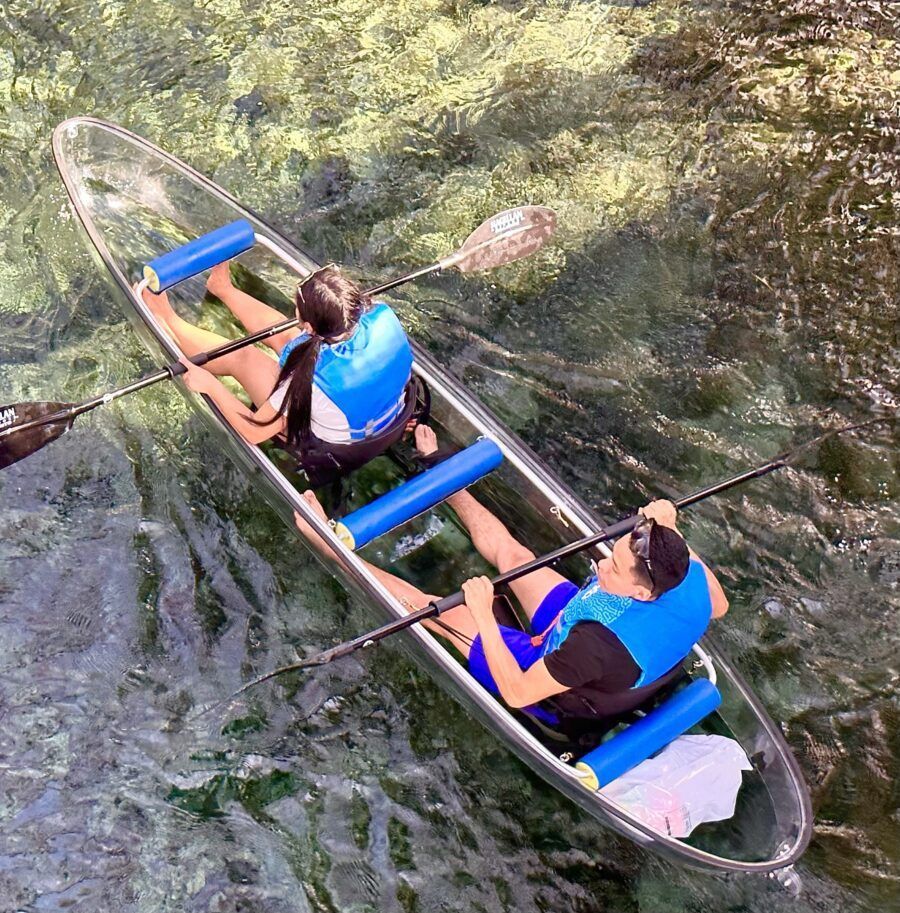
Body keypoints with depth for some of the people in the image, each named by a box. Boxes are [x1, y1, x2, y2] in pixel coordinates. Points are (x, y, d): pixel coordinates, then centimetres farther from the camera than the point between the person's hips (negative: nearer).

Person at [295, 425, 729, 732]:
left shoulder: (604, 642, -47)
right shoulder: (690, 578, -28)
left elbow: (517, 693, -37)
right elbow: (718, 607, -1)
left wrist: (482, 614, -39)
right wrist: (669, 533, -4)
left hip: (554, 699, -6)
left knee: (431, 607, -2)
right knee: (510, 553, 15)